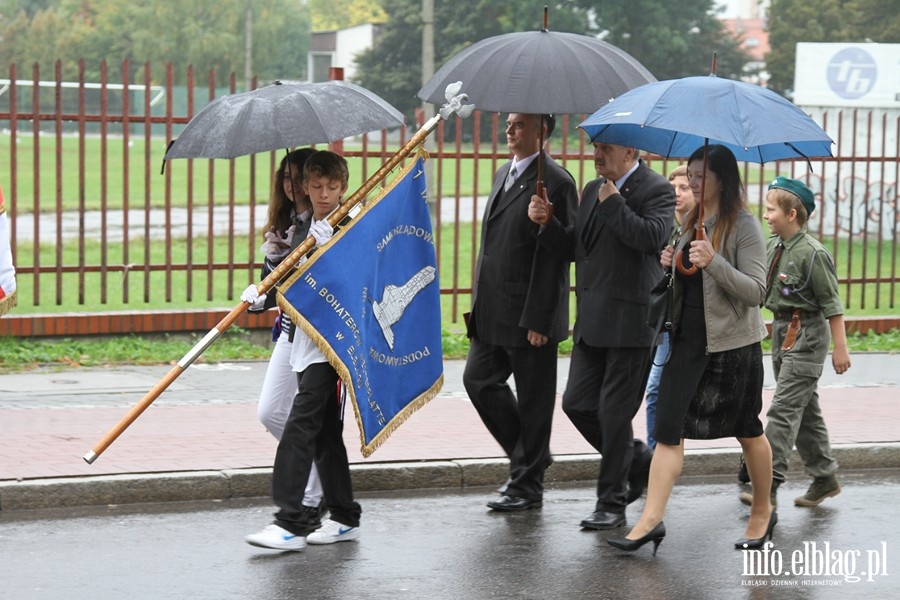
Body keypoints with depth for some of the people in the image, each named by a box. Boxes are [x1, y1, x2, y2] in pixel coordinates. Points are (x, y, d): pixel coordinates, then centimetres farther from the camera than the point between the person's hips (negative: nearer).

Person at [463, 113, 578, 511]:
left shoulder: (555, 182, -14)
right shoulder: (504, 175, 14)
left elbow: (555, 256, -18)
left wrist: (538, 320, -20)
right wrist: (480, 302, 16)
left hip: (530, 316, -9)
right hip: (493, 312, 9)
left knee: (533, 400, 3)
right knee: (478, 380, 10)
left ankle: (527, 486, 13)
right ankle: (527, 456, 25)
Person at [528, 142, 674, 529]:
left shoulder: (656, 190, -7)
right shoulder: (592, 190, 16)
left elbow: (652, 237, -24)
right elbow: (574, 249, 19)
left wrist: (613, 203, -15)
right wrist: (546, 224, 2)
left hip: (630, 320, -8)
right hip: (592, 321, 8)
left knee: (614, 410, -2)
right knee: (577, 403, 7)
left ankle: (611, 504, 9)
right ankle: (636, 458, 29)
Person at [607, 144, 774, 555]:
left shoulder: (744, 226, -10)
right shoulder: (692, 223, 12)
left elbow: (756, 291, -16)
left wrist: (713, 261, -29)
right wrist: (671, 265, 0)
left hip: (733, 344, -6)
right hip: (688, 340, 6)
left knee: (748, 431, 10)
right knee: (668, 429, -5)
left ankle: (762, 513, 28)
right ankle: (651, 520, -9)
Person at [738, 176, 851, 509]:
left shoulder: (812, 253, -16)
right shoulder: (772, 246, 6)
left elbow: (831, 303, -14)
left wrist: (840, 347, -13)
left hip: (806, 334, -8)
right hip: (781, 330, 8)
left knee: (784, 409, -11)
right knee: (805, 410, 15)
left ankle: (768, 487, -12)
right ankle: (824, 478, 25)